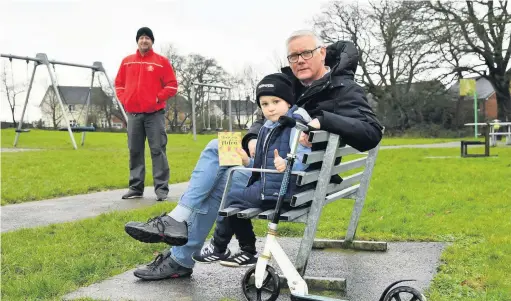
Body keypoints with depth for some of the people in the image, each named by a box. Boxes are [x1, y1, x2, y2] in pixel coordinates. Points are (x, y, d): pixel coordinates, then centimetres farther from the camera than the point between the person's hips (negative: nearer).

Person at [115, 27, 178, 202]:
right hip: (133, 114, 4)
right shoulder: (127, 61, 13)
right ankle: (136, 187, 14)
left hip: (154, 114, -4)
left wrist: (158, 98, -9)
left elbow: (172, 86, -1)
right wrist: (124, 100, 5)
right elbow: (119, 83, 19)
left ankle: (161, 188, -3)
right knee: (134, 151, 6)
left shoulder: (162, 61, 2)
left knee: (158, 151, -5)